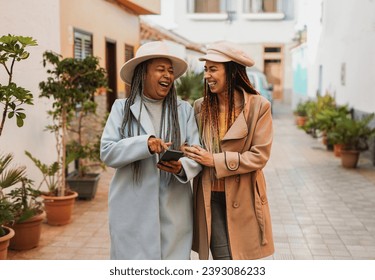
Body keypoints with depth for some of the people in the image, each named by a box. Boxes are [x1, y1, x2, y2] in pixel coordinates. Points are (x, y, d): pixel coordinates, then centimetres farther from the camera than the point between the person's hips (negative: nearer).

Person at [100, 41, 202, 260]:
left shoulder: (184, 110, 8)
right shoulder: (122, 108, 5)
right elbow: (107, 152, -4)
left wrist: (182, 166, -20)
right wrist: (144, 143, -19)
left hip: (174, 211, 1)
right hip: (133, 211, -1)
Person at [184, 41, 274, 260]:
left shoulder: (258, 106, -8)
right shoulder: (201, 106, 4)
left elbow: (259, 155, -12)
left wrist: (216, 160, -17)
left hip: (242, 198, -2)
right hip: (210, 198, 3)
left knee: (241, 256, 8)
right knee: (222, 257, 4)